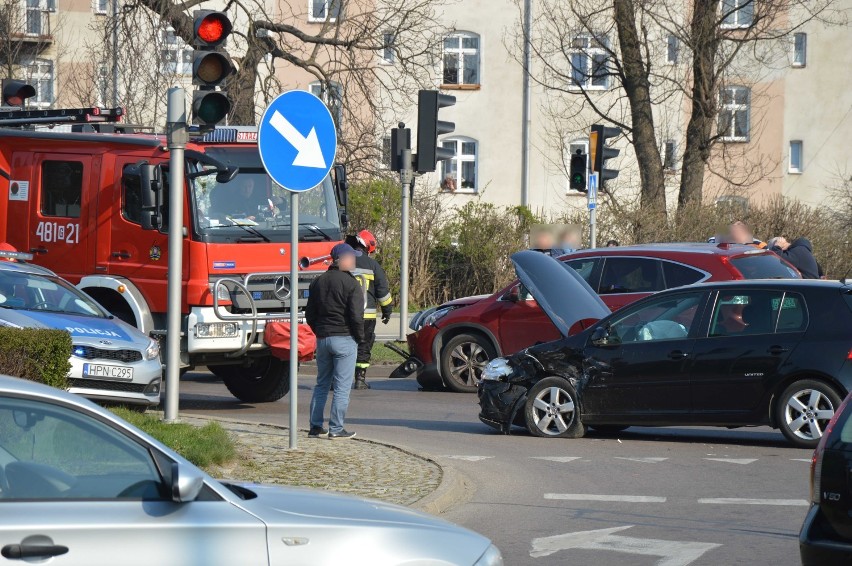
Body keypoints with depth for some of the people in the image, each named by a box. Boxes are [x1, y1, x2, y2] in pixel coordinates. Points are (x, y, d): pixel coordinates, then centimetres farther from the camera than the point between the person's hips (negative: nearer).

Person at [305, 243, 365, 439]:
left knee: (321, 384, 15)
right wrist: (360, 337, -2)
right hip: (344, 339, -6)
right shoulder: (351, 283, -11)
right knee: (342, 386, -2)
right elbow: (356, 315, -15)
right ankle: (336, 429, -5)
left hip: (322, 339, 6)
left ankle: (316, 426, 13)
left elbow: (310, 313, 13)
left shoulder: (318, 282, 10)